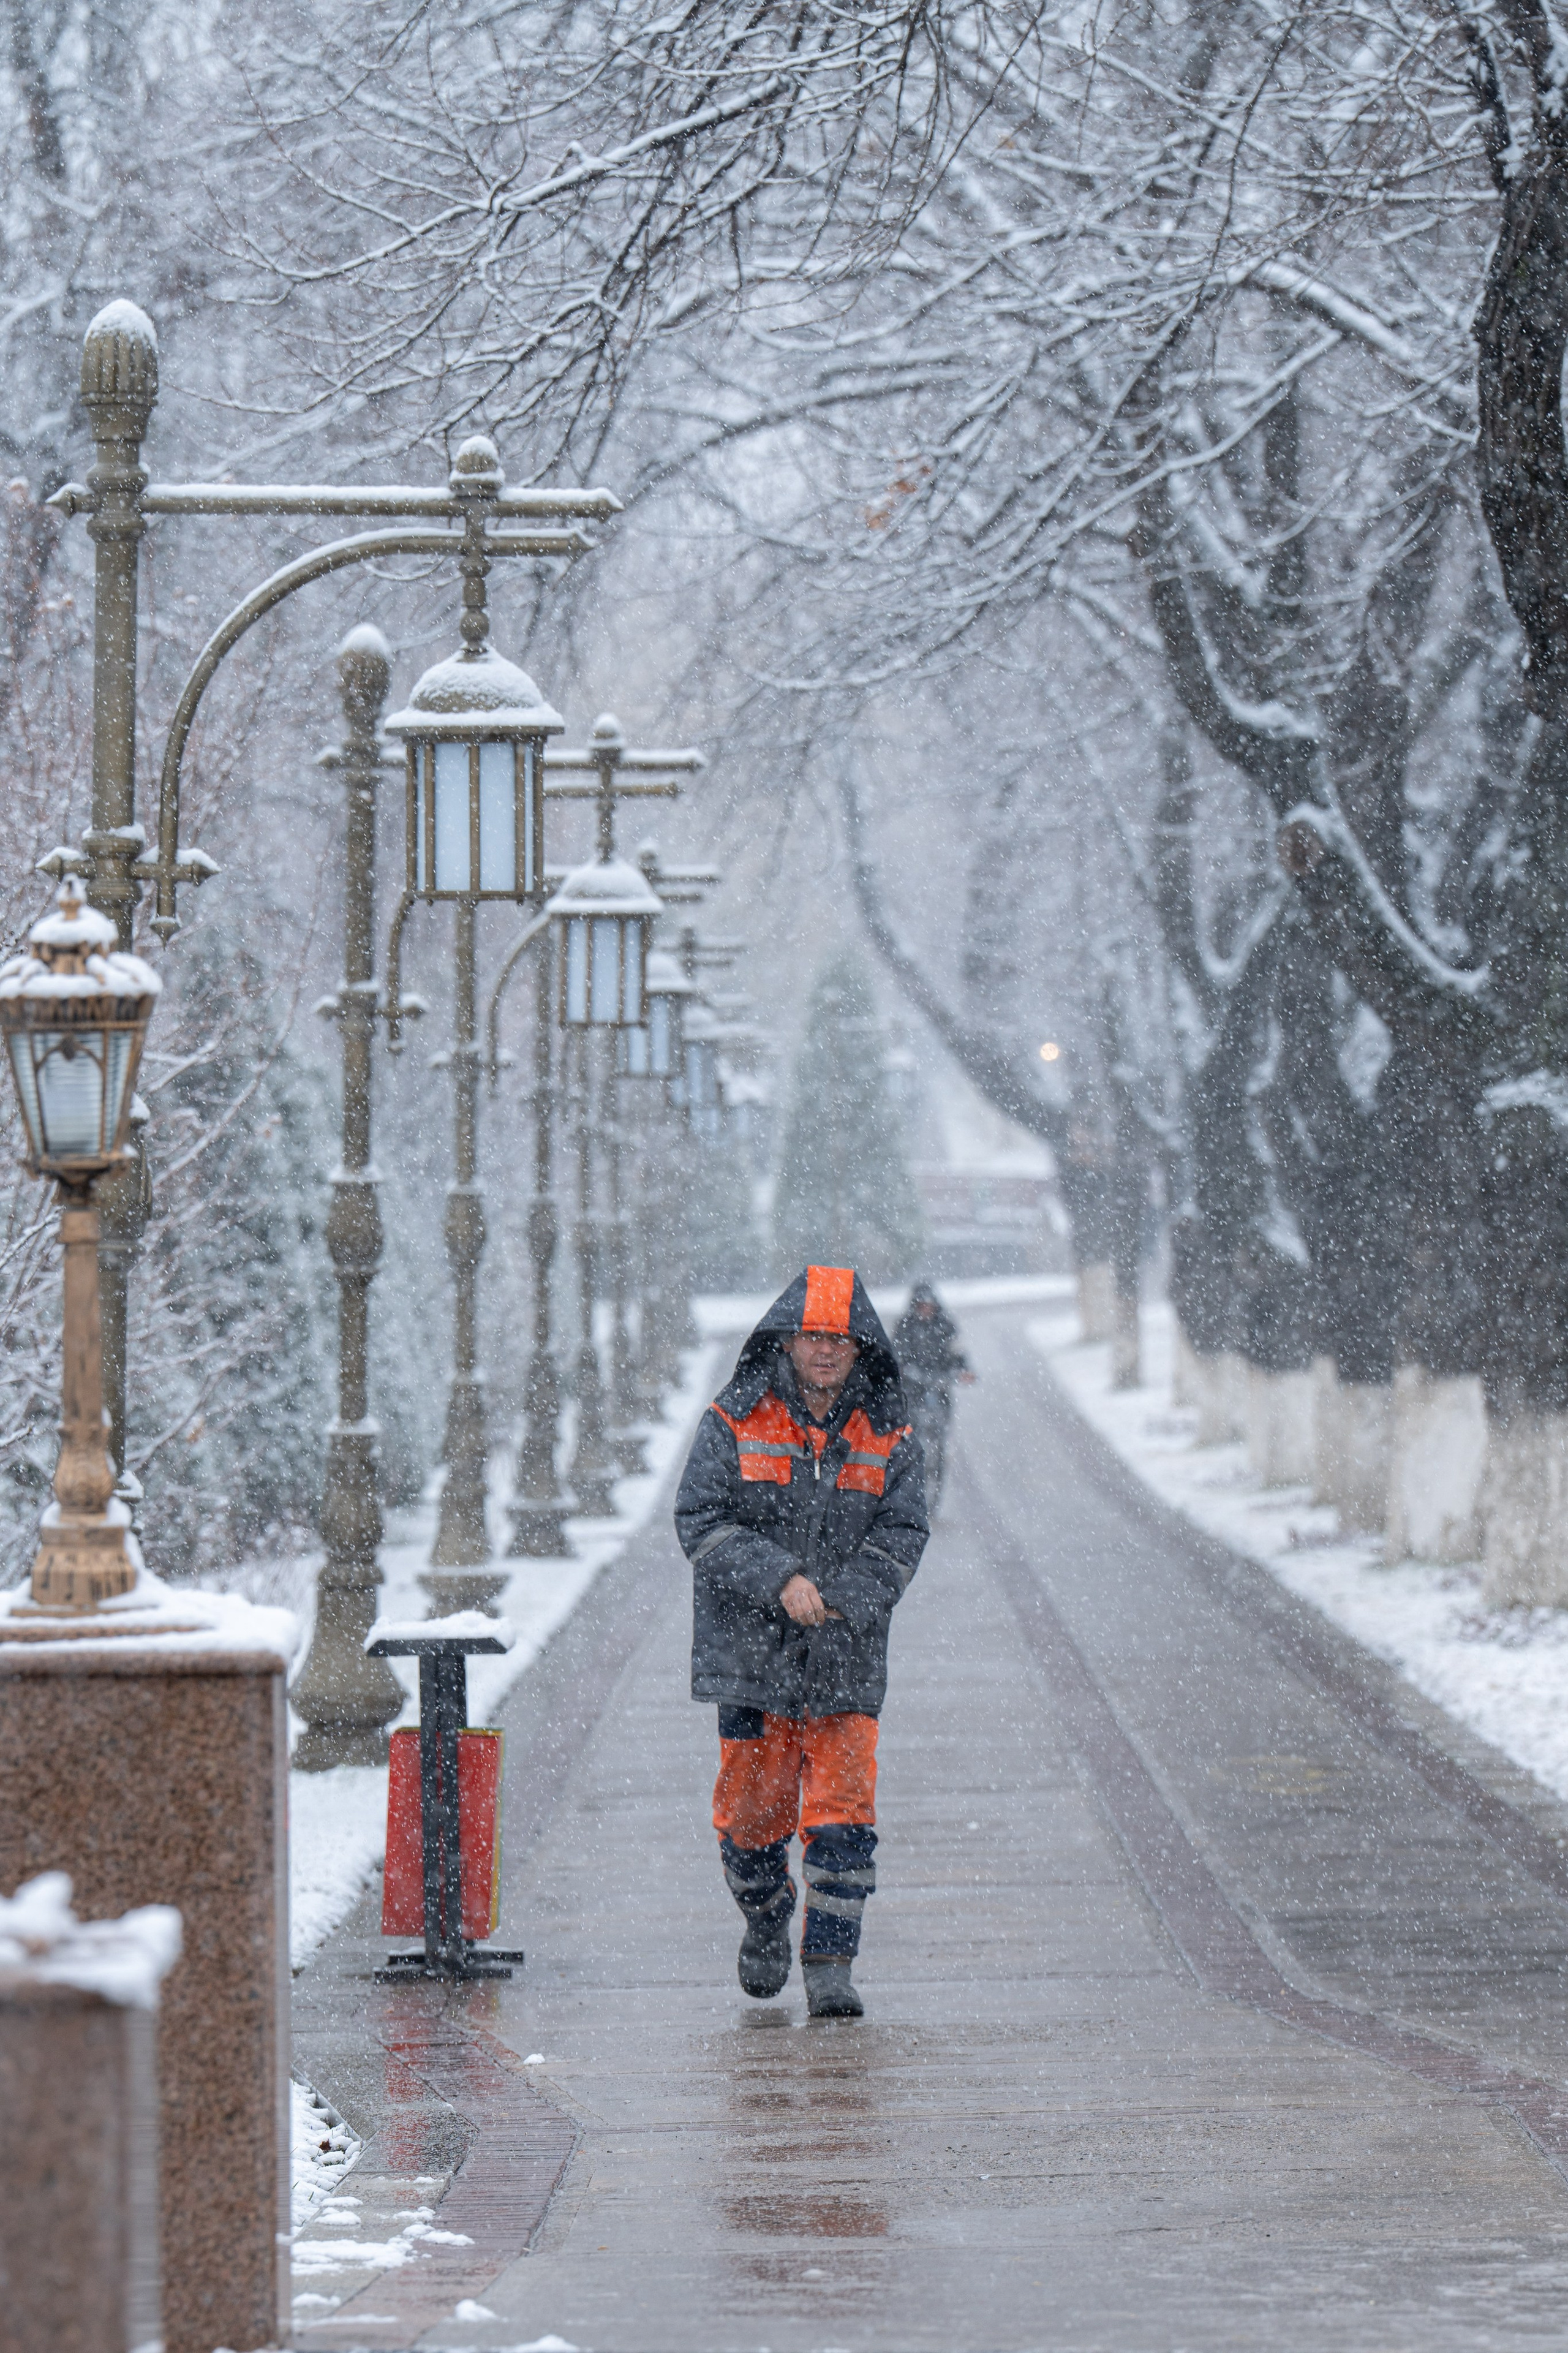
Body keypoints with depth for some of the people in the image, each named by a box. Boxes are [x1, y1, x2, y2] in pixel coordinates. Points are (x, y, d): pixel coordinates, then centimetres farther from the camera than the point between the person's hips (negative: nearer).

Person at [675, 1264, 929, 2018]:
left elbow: (901, 1537, 0)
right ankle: (764, 1924, 35)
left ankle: (830, 1965, -3)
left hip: (846, 1656, 1)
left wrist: (839, 1600, -16)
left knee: (842, 1810, -7)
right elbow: (701, 1522, -8)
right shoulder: (735, 1422, -3)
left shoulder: (887, 1438, 2)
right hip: (749, 1651, -1)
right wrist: (780, 1581, -20)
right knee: (752, 1807, 8)